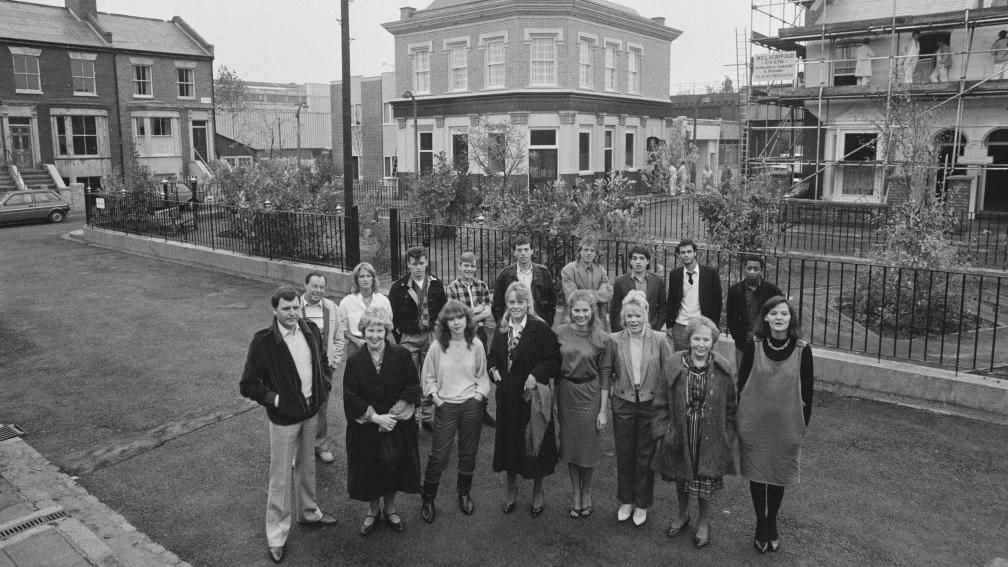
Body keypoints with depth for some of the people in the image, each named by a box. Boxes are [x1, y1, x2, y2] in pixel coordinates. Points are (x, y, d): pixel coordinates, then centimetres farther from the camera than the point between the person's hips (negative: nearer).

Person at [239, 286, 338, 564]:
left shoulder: (311, 330, -5)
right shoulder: (263, 342, -21)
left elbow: (322, 360, 14)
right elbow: (247, 385, -15)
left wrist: (323, 386, 4)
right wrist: (274, 399, -19)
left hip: (310, 411, 5)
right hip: (283, 418, -5)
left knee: (306, 465, 23)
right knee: (280, 476, 7)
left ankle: (308, 511, 44)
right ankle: (276, 534, 22)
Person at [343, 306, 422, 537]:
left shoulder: (401, 356, -8)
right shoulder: (355, 362, -6)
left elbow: (412, 390, -8)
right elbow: (351, 399, -8)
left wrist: (392, 415, -15)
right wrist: (376, 418, -17)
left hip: (398, 427, 0)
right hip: (366, 429, 0)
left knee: (394, 468, 11)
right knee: (369, 471, 10)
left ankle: (390, 507, 36)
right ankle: (373, 510, 35)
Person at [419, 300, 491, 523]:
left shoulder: (476, 345, -2)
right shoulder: (437, 347, -6)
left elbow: (482, 375, 9)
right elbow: (427, 376, 6)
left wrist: (479, 394, -3)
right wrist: (434, 395, -5)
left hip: (472, 405, 2)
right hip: (445, 405, -1)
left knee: (468, 453, 12)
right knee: (438, 455, 0)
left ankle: (464, 494, 33)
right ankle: (427, 499, 18)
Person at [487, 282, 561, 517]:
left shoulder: (540, 329, -11)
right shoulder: (501, 329, 6)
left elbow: (554, 360, -12)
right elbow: (493, 356, 17)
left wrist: (536, 374, -23)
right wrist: (493, 368, -3)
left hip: (533, 396, -4)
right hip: (507, 396, 5)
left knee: (535, 444, 6)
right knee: (509, 442, 13)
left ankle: (537, 493, 25)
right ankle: (511, 488, 34)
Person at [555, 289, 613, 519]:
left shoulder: (602, 338, -8)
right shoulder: (561, 333, -2)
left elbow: (605, 375, -7)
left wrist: (603, 410, -9)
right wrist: (555, 401, 3)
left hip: (590, 396, -2)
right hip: (566, 394, 2)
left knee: (588, 448, 8)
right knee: (569, 446, 12)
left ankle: (586, 492, 33)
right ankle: (575, 492, 32)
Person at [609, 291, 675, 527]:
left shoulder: (659, 340, -5)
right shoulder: (615, 340, -3)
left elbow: (669, 374, -1)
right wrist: (613, 388, -3)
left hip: (650, 404, -1)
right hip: (623, 404, 1)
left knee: (646, 456, 9)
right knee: (624, 455, 11)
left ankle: (642, 504, 26)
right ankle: (625, 501, 30)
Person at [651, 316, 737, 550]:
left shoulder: (723, 370, -9)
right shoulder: (674, 366, -9)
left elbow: (730, 407, 0)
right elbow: (661, 403, -2)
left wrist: (728, 438, -3)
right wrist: (662, 432, -5)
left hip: (710, 438, -1)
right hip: (680, 434, 1)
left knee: (706, 480, 9)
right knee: (681, 478, 18)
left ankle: (703, 522, 35)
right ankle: (682, 515, 44)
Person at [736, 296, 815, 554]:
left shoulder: (802, 350, -8)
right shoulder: (753, 347, -8)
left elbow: (807, 390, 0)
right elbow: (742, 383, 1)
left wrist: (803, 423, 2)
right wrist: (741, 418, 2)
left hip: (786, 426, 0)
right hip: (754, 424, 0)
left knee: (779, 476, 13)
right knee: (756, 474, 10)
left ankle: (772, 522, 35)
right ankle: (760, 524, 29)